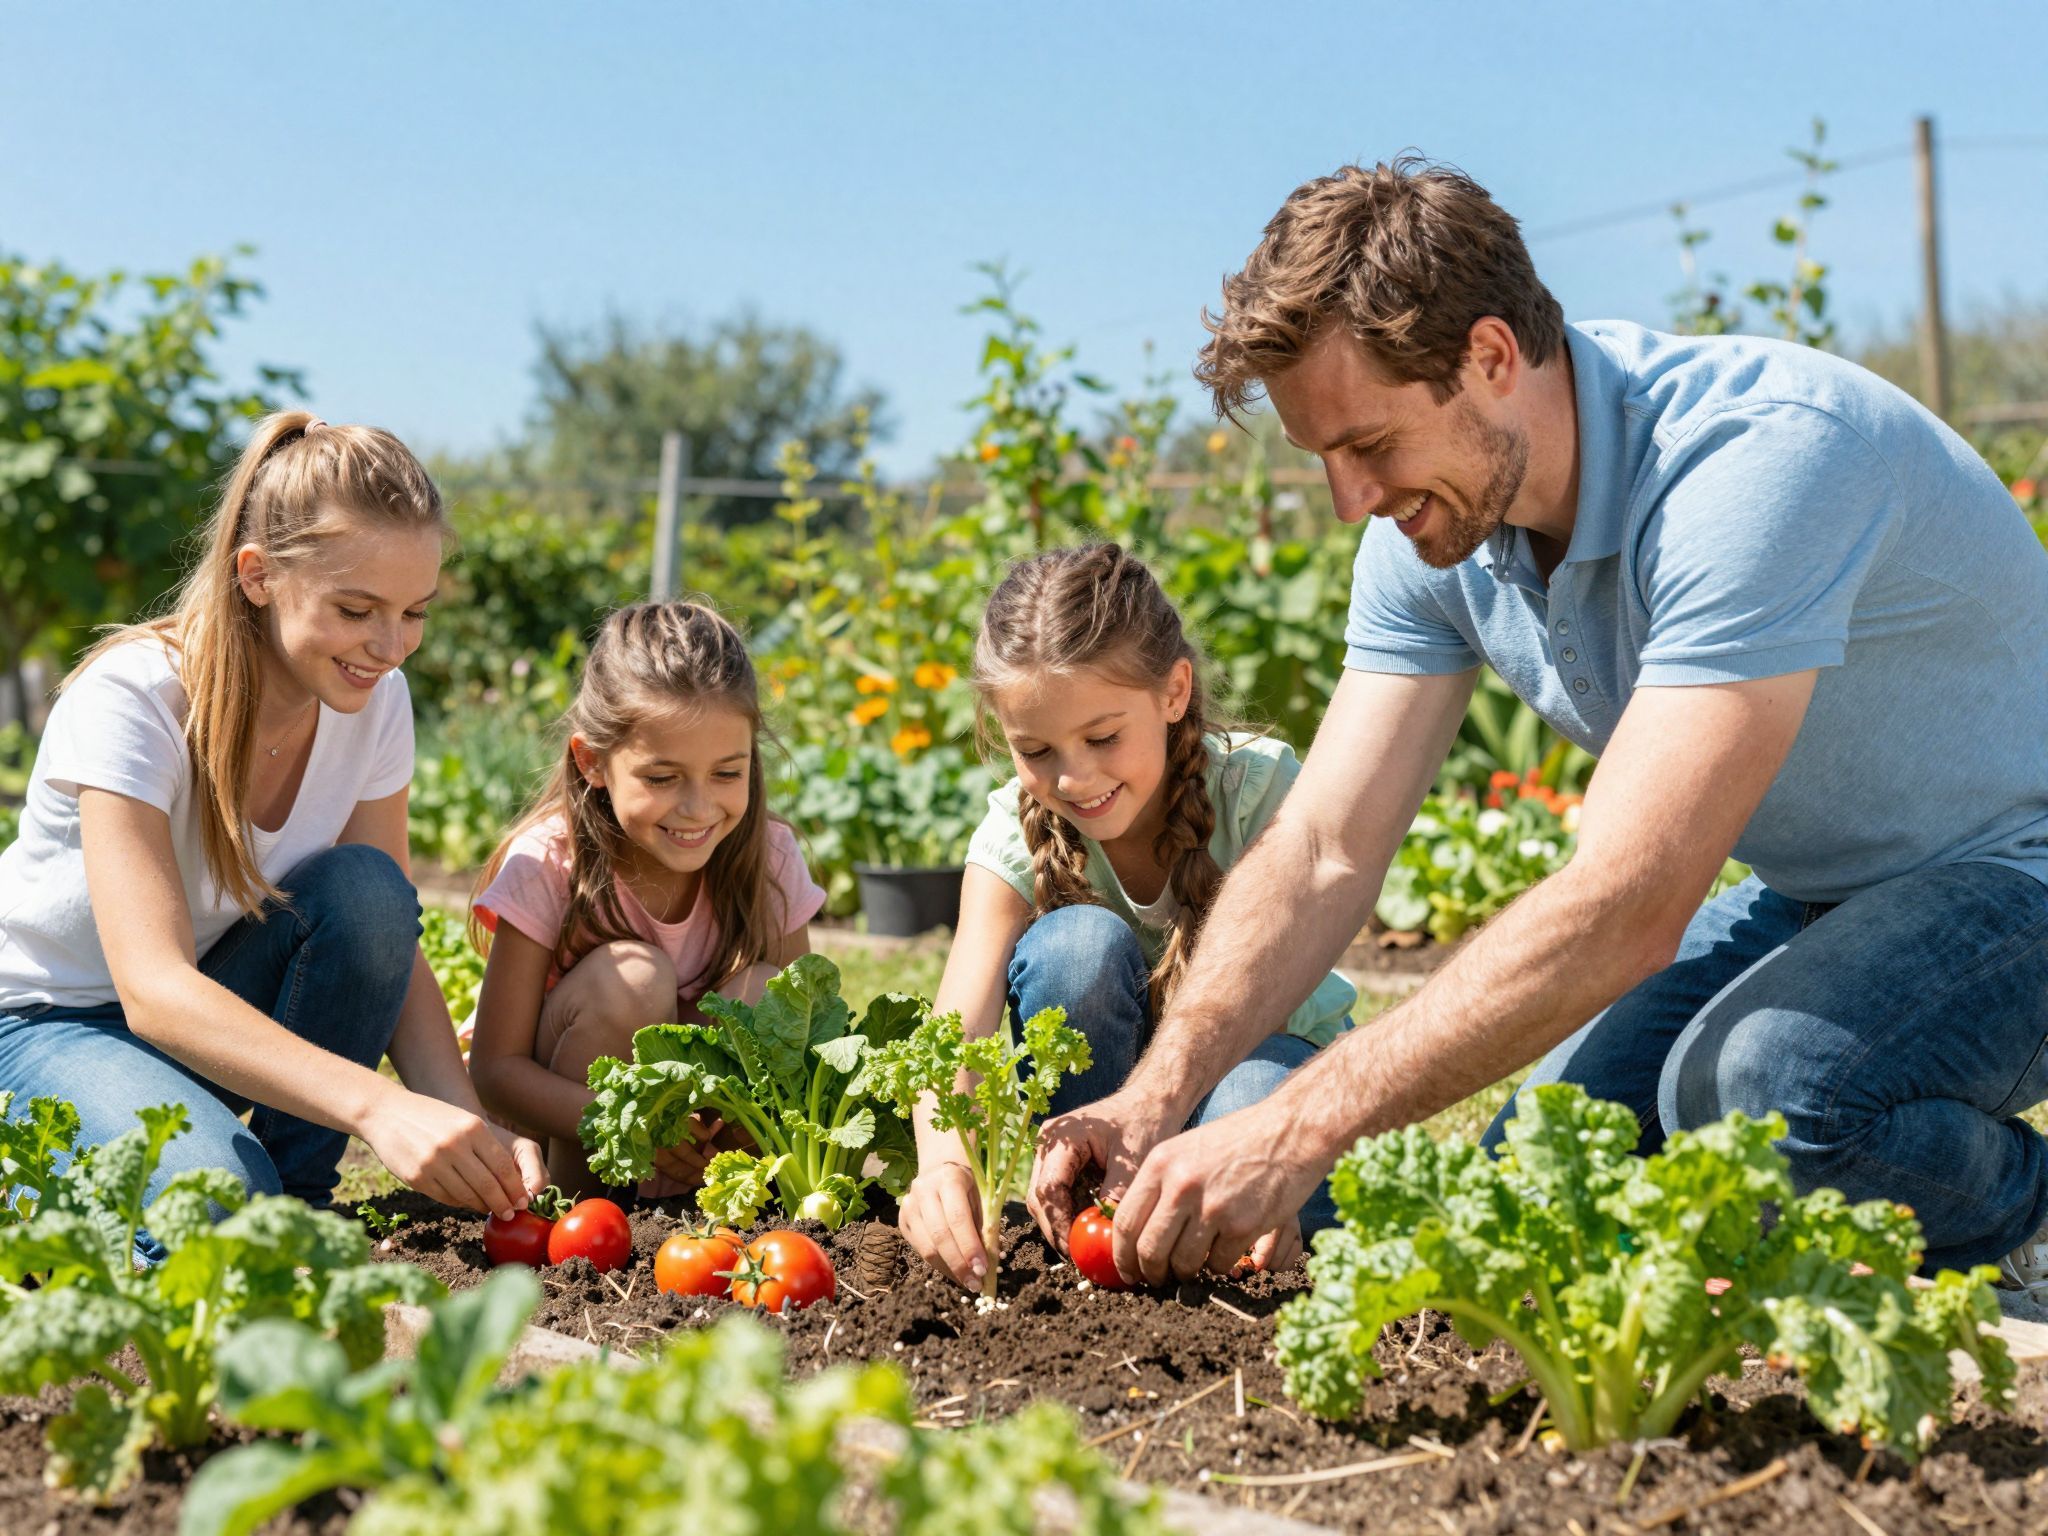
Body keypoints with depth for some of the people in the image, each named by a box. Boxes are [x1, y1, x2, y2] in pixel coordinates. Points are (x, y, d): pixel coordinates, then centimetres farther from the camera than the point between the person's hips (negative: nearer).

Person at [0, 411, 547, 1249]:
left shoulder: (373, 702, -11)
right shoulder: (130, 699, -28)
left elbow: (391, 941, -11)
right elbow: (154, 989, -38)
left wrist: (470, 1126, -30)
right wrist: (378, 1106, -51)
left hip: (222, 1013, 5)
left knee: (366, 889, -25)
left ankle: (299, 1198, -9)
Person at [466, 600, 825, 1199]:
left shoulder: (768, 859, -14)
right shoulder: (546, 866, -21)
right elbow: (494, 1067, -21)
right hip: (570, 1113, -2)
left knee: (765, 992, -24)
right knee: (631, 978, -29)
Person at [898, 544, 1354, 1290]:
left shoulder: (1260, 789, -23)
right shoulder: (1015, 836, -19)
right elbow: (958, 1027, -32)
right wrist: (943, 1159, -55)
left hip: (1257, 1054, -1)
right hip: (1104, 1073, 2)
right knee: (1079, 944, -31)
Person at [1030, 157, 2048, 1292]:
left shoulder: (1755, 457, -34)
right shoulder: (1432, 527, -8)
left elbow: (1626, 908, -40)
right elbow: (1323, 851, -8)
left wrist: (1299, 1130, -41)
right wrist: (1159, 1093, -24)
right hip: (1814, 899, 7)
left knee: (1765, 1082, -35)